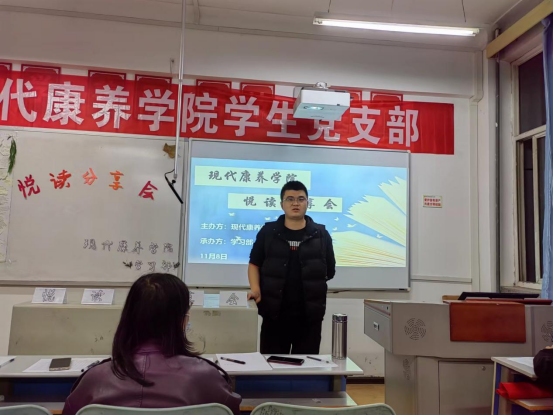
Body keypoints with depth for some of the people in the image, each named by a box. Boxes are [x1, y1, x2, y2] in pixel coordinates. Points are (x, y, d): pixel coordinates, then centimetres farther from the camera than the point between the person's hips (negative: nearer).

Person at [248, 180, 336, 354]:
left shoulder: (321, 234, 3)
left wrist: (313, 283, 2)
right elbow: (254, 264, 7)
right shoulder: (268, 232, 2)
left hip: (310, 314, 1)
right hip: (274, 312, 0)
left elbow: (330, 271, 11)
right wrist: (255, 288, -6)